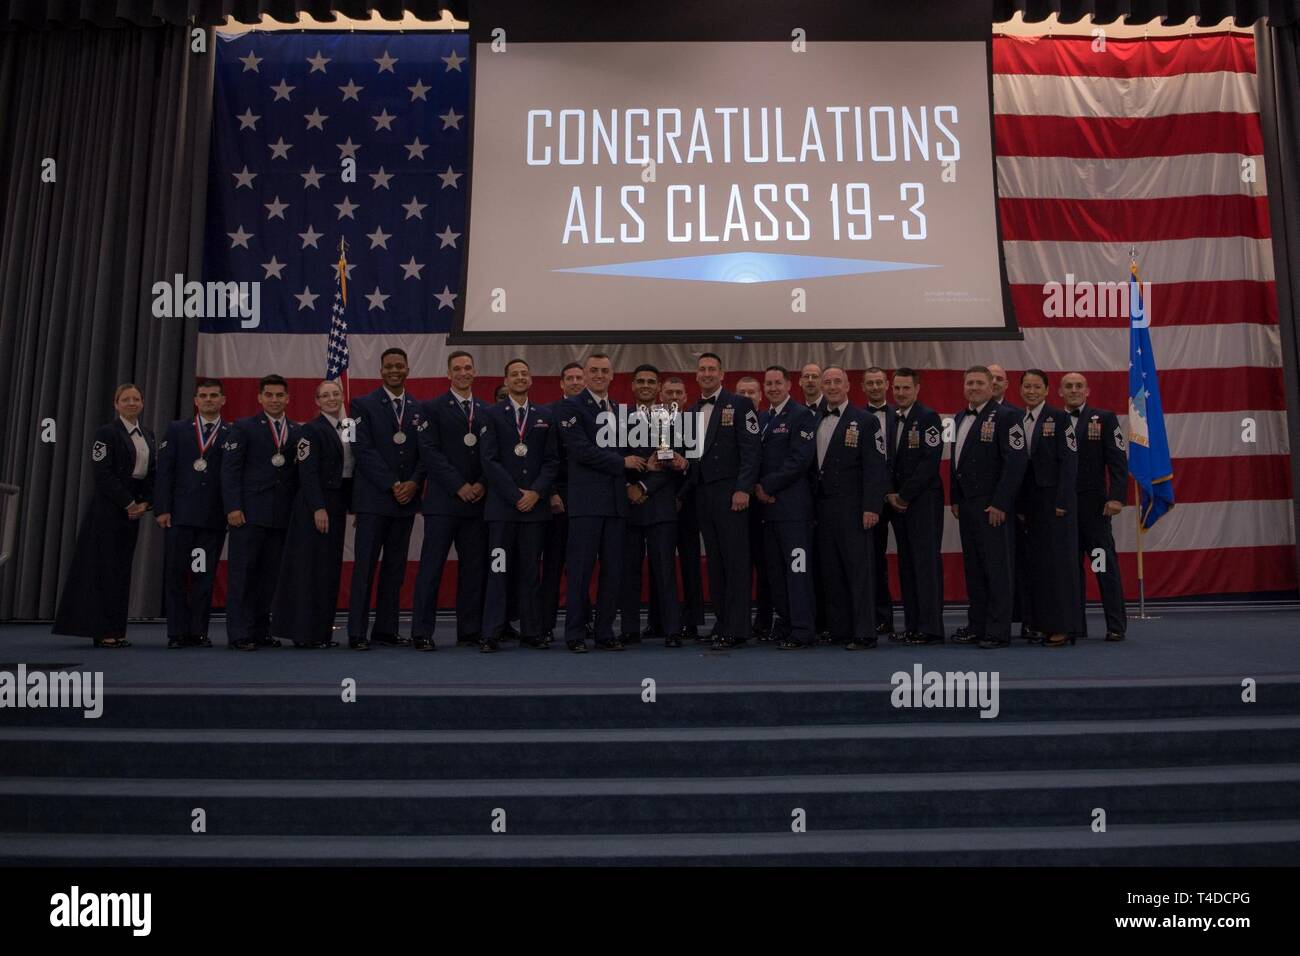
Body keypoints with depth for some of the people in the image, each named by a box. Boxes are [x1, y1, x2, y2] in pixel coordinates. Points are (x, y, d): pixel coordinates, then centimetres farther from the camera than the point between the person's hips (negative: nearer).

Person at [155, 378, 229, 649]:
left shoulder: (233, 434, 6)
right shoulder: (177, 429, 10)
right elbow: (164, 471, 4)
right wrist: (162, 509, -4)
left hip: (214, 516, -1)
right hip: (179, 513, 1)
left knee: (205, 576, 3)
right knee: (175, 574, 2)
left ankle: (198, 631, 10)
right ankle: (177, 632, 9)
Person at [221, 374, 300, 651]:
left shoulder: (297, 432, 12)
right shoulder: (244, 428, 3)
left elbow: (298, 473, 11)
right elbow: (230, 470, -2)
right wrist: (233, 507, -11)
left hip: (282, 516, 3)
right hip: (249, 513, -3)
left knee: (268, 576, 7)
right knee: (242, 574, -1)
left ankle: (260, 631, 15)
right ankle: (238, 634, 3)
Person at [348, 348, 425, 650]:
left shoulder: (420, 409, 12)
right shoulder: (364, 405, 1)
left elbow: (425, 452, 9)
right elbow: (364, 451, -8)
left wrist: (414, 483, -7)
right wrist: (392, 485, -13)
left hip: (407, 498, 4)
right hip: (373, 498, -4)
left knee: (395, 568, 8)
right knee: (365, 567, -3)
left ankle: (386, 630, 15)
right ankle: (357, 633, 3)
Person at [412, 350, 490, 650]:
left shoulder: (486, 411, 15)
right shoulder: (434, 408, 3)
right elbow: (430, 451, -6)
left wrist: (482, 484, -5)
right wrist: (459, 486, -12)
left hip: (477, 499, 4)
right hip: (443, 500, -4)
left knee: (474, 567, 5)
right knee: (431, 566, -3)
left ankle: (470, 630, 13)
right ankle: (422, 631, 4)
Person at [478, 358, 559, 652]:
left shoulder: (545, 416, 13)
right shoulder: (492, 414, 6)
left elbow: (551, 460, 8)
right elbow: (490, 460, -3)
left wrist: (536, 492, -7)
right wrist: (516, 495, -10)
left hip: (535, 504, 2)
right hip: (501, 505, -2)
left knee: (531, 570, 6)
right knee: (498, 570, -3)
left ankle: (532, 631, 11)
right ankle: (491, 633, 1)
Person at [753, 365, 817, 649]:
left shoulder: (802, 415, -3)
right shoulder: (762, 418, 20)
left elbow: (800, 459, -13)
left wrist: (768, 486, -11)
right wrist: (757, 487, 1)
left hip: (792, 503, -7)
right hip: (766, 503, 7)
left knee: (797, 567, -7)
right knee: (775, 569, 9)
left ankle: (802, 631, -4)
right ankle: (784, 625, 16)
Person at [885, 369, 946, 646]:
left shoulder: (928, 417, -6)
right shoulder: (890, 420, 14)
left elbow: (930, 461, -13)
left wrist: (905, 495, -13)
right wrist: (890, 494, 0)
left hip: (923, 501, -6)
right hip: (898, 502, 6)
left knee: (927, 562, -5)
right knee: (906, 564, 7)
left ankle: (930, 628, -2)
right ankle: (912, 625, 12)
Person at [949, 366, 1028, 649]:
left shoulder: (1006, 416, -7)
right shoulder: (959, 418, 14)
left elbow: (1015, 463, -13)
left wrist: (1000, 504, -17)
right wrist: (954, 498, 14)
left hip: (992, 506, -7)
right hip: (966, 505, 7)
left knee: (998, 569, -1)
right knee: (974, 569, 11)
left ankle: (998, 631, 5)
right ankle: (976, 626, 18)